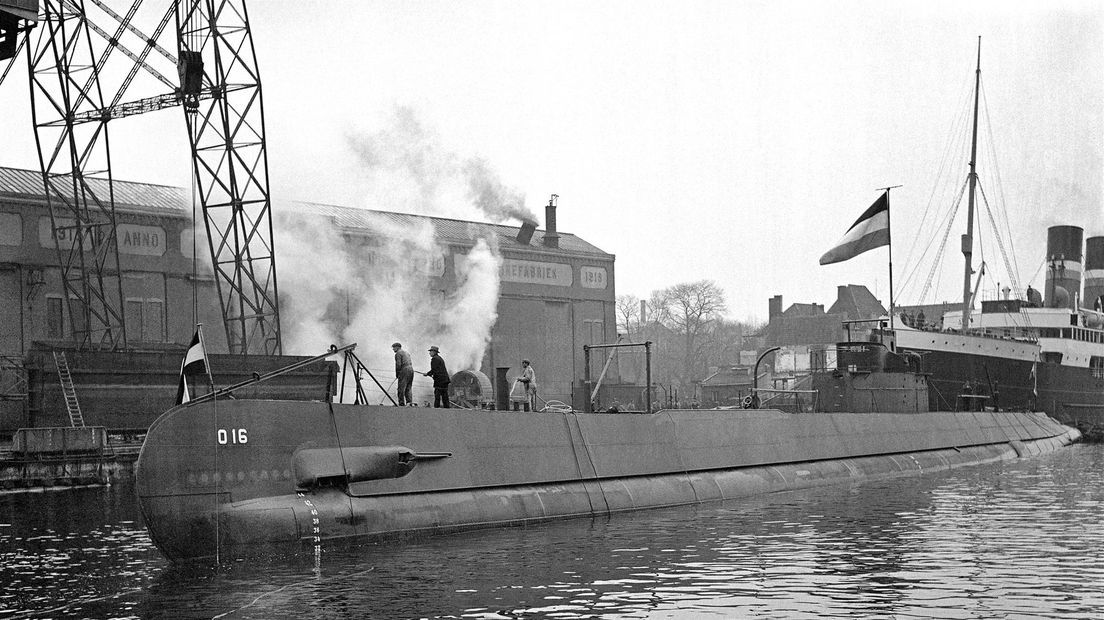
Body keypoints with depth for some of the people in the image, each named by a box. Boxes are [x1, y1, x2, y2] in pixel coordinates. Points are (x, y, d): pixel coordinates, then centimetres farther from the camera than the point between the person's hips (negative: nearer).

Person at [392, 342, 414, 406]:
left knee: (401, 388, -5)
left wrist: (397, 374, -2)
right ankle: (410, 402, 1)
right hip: (411, 370, 8)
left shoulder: (398, 353, -2)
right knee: (408, 388, 11)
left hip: (404, 370, -8)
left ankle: (402, 403, -7)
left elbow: (398, 364, -12)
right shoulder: (407, 353, 24)